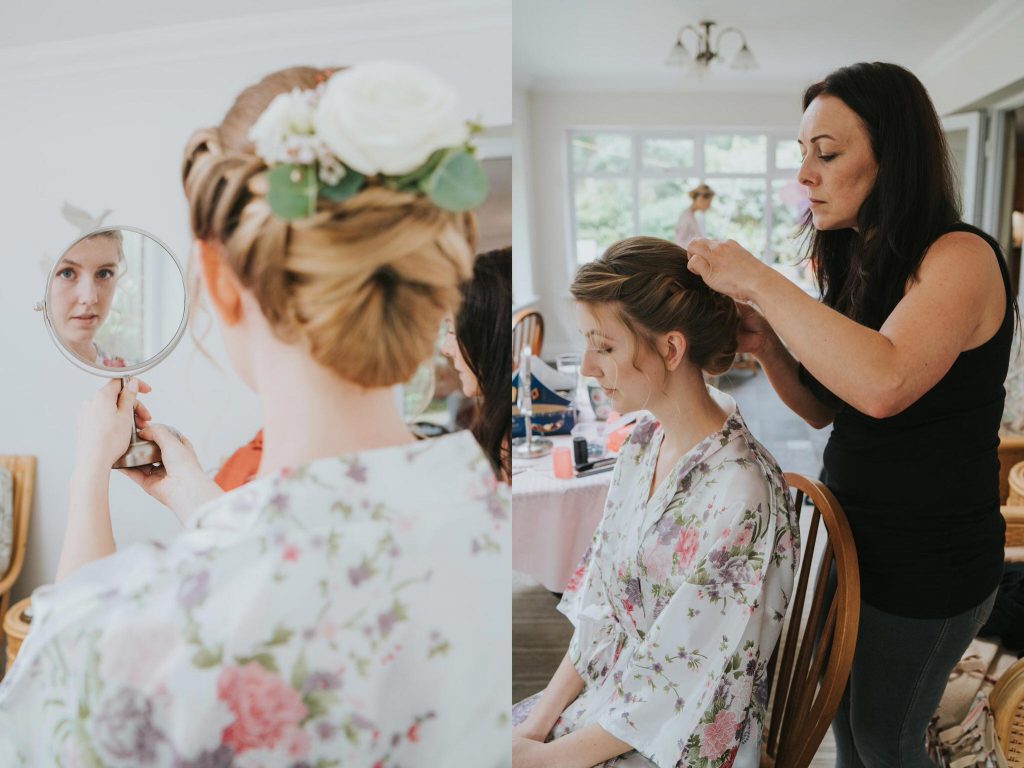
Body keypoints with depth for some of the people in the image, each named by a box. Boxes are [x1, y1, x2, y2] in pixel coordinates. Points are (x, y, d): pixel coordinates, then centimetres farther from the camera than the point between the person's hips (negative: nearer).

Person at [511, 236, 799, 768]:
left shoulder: (738, 493, -27)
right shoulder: (644, 441, -2)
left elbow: (680, 694, -21)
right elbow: (600, 605, 3)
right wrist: (540, 719, -4)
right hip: (608, 697, 6)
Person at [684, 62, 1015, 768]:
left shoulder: (961, 257, -21)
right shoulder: (860, 265, 3)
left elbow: (882, 384, -40)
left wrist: (758, 280, -31)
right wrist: (766, 343, -12)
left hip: (928, 563, -7)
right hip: (855, 536, 7)